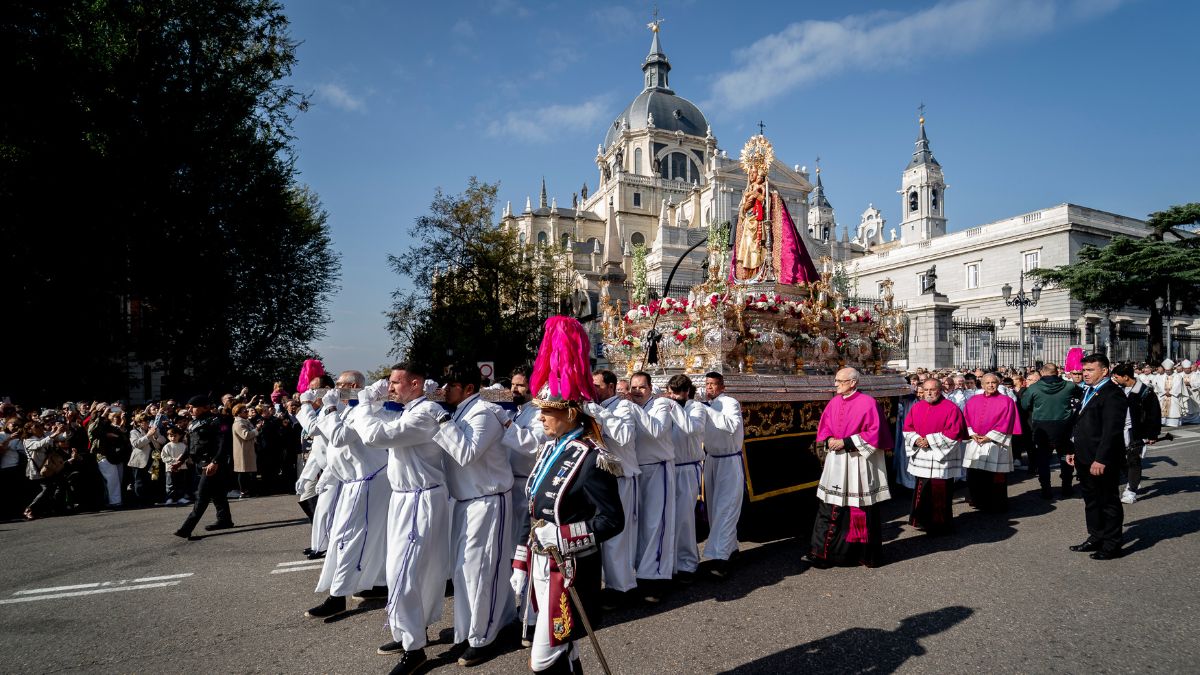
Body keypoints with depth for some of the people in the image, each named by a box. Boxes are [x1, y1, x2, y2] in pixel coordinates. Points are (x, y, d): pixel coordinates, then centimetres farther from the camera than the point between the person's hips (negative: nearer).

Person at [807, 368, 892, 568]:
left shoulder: (868, 403, -10)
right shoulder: (834, 402, 7)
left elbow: (874, 433, -13)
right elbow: (824, 426, 15)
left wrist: (846, 442, -17)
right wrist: (829, 439, -6)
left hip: (858, 464, -5)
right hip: (836, 462, 5)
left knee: (861, 509, 4)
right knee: (830, 508, 6)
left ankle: (868, 554, 21)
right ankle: (825, 552, 14)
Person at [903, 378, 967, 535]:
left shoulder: (950, 408, -8)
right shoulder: (917, 407, 8)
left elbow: (954, 432, -14)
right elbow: (907, 427, 10)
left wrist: (930, 440, -16)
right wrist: (916, 439, -10)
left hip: (942, 457, -5)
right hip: (921, 457, 5)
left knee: (940, 494, 2)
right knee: (922, 491, 11)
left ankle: (940, 525, 15)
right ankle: (924, 521, 24)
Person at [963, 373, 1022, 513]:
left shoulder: (1006, 401, -1)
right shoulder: (973, 400, 11)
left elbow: (1005, 423, -7)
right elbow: (967, 419, 9)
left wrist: (988, 437, -12)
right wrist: (972, 434, -7)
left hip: (995, 444, -4)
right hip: (974, 443, 4)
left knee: (995, 478, -1)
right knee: (974, 476, 7)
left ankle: (996, 505, 13)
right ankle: (979, 502, 23)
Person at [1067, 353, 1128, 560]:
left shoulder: (1113, 394, -16)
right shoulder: (1087, 392, 14)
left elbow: (1111, 431, -22)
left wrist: (1100, 459, -25)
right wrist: (1073, 451, 15)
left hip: (1103, 462, -9)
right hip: (1085, 459, 9)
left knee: (1109, 502, 4)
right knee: (1091, 500, 18)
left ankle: (1112, 545, 14)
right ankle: (1096, 538, 29)